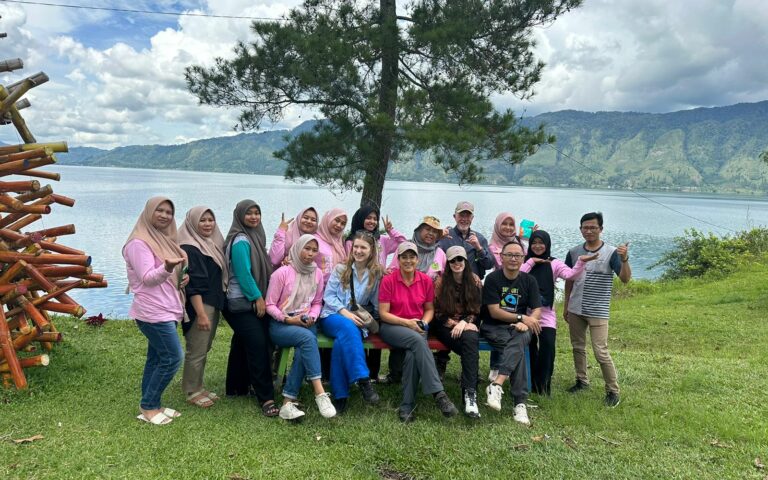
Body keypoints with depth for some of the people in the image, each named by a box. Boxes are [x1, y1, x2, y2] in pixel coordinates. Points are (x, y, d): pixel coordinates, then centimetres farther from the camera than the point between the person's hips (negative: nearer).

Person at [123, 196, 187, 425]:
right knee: (173, 357, -10)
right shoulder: (139, 242, -12)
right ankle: (149, 406, 3)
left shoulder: (163, 240, 16)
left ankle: (150, 406, 18)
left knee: (156, 359, 11)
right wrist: (167, 268, -38)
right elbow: (148, 278, -20)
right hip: (153, 311, -9)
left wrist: (180, 278, 6)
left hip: (166, 310, 9)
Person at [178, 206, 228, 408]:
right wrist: (201, 314, -24)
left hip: (214, 304, 9)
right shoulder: (189, 249, -15)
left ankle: (198, 387, 28)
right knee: (196, 351, 0)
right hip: (199, 305, -9)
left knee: (204, 349, 16)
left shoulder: (213, 244, 11)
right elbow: (193, 284, -20)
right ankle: (192, 392, 13)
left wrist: (218, 305, 16)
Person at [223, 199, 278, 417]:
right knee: (258, 346, -13)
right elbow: (243, 273, -19)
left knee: (242, 346, 16)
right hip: (243, 303, -9)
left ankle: (238, 387, 26)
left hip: (253, 301, 9)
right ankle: (266, 398, -13)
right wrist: (258, 297, -17)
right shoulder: (240, 241, -14)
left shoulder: (255, 237, 14)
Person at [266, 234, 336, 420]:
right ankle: (320, 393, -37)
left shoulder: (317, 273, 6)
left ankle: (288, 402, -28)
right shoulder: (282, 273, -7)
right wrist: (288, 319, -17)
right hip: (280, 324, -3)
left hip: (305, 324, 3)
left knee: (303, 351, -32)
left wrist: (312, 317, -6)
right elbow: (270, 305, -5)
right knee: (307, 338, -35)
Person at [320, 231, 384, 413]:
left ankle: (340, 395, -33)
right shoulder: (341, 269, 7)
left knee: (342, 340, -36)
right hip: (332, 316, 0)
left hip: (357, 319, 0)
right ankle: (363, 380, -45)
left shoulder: (376, 273, 7)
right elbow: (328, 296, 0)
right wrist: (345, 312, -14)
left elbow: (376, 304, 7)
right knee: (348, 328, -38)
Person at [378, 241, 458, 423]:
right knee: (417, 340, -35)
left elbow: (429, 309, 13)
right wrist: (406, 322, -17)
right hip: (392, 327, -2)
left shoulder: (426, 280, 4)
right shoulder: (388, 280, -5)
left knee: (413, 354, -33)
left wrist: (424, 323, -8)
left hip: (417, 329, 3)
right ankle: (439, 394, -38)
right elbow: (383, 313, -5)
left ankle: (407, 406, -23)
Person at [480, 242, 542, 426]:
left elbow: (537, 311, 2)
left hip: (519, 328, 2)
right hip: (494, 328, -2)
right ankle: (520, 403, -36)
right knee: (518, 349, -33)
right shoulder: (492, 279, -4)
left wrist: (526, 323, -19)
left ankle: (496, 385, -44)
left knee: (519, 340, -35)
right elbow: (494, 312, -10)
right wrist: (522, 317, -15)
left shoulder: (529, 280, 8)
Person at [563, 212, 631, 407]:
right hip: (575, 310, 5)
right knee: (578, 347, 16)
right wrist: (566, 305, 14)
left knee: (601, 352, -7)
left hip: (598, 312, -5)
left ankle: (613, 391, 6)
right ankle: (582, 380, 33)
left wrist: (624, 259, -36)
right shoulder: (574, 252, 3)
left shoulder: (611, 253, -10)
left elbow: (625, 279, -19)